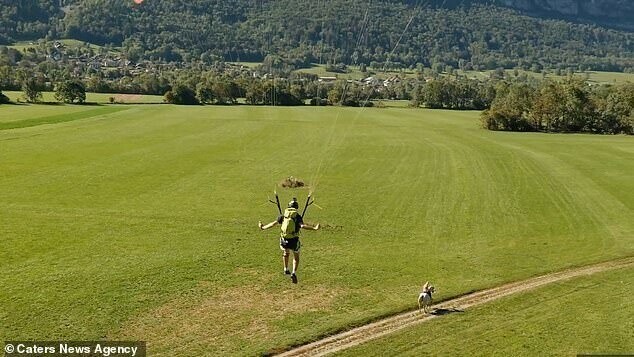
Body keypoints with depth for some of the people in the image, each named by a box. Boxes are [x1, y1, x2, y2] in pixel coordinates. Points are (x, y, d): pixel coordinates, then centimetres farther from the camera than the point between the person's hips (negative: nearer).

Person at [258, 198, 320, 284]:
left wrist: (263, 227, 16)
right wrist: (314, 228, -22)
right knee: (296, 257, 18)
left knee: (286, 252, 33)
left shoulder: (283, 215, 6)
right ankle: (294, 273, 0)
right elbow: (302, 225, -20)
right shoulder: (298, 216, -3)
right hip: (294, 240, -3)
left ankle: (286, 269, 41)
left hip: (284, 240, 3)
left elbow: (274, 223, 4)